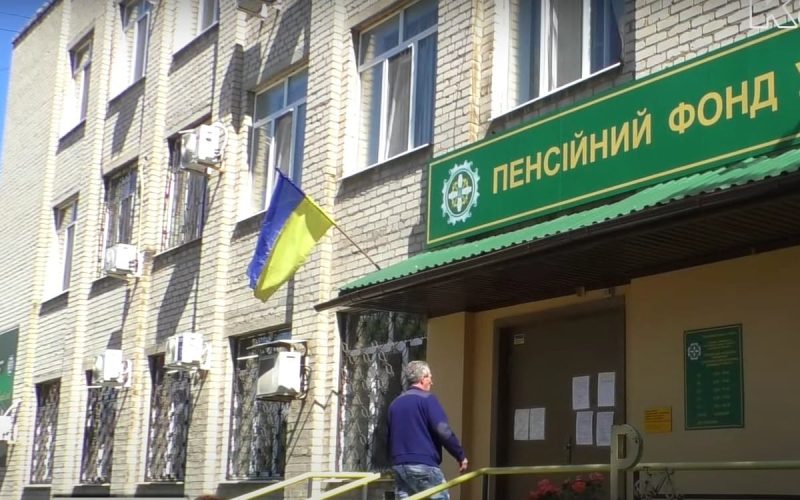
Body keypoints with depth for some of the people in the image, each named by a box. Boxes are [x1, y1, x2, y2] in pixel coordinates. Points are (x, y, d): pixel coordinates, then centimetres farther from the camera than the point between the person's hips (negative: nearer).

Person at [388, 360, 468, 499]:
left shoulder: (394, 403, 16)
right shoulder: (426, 398, -5)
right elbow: (443, 431, -14)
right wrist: (461, 456, -5)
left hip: (399, 466, 7)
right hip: (423, 465, -7)